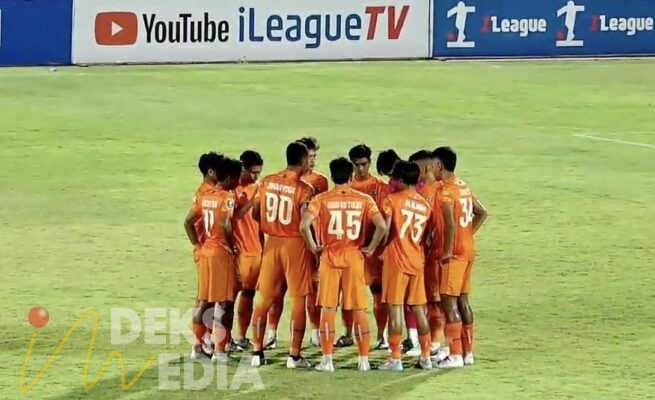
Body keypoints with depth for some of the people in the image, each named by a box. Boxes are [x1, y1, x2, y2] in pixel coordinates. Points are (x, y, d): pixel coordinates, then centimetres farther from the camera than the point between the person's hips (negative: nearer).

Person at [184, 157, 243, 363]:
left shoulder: (204, 197, 9)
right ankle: (219, 351, -1)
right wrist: (231, 245, -13)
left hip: (205, 252, 7)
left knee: (204, 301, 14)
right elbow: (226, 224, -26)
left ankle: (197, 347, 17)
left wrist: (196, 244, 14)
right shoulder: (228, 197, -13)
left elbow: (188, 221, 9)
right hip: (222, 253, -7)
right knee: (224, 304, -1)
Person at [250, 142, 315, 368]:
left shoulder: (267, 182, 2)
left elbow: (257, 213, 8)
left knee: (265, 299, 11)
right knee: (298, 299, 3)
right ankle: (294, 355, 1)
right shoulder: (304, 189, -13)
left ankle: (257, 352, 11)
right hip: (295, 244, -5)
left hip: (271, 242, 5)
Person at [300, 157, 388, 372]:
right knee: (359, 309, 7)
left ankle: (327, 360, 2)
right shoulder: (364, 199, -1)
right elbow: (382, 226, -12)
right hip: (355, 257, 1)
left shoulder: (321, 199, -3)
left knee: (327, 308, 4)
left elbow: (304, 225, -16)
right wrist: (371, 249, 1)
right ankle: (364, 360, 7)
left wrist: (313, 247, -2)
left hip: (329, 257, -1)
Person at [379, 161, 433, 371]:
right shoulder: (425, 205, 9)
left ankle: (395, 359, -5)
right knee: (419, 309, 11)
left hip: (396, 259, -5)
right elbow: (425, 236, 11)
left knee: (395, 308, -3)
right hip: (418, 260, 5)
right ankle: (425, 357, 12)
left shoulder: (392, 200, -7)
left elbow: (385, 229, -15)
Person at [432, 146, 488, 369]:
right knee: (462, 300, 14)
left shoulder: (445, 191, -16)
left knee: (449, 302, -6)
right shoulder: (464, 187, 11)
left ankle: (455, 355, -9)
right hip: (469, 249, 9)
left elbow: (450, 224, -26)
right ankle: (467, 352, 18)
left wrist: (447, 250, -19)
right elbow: (482, 213, 18)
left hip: (454, 252, -9)